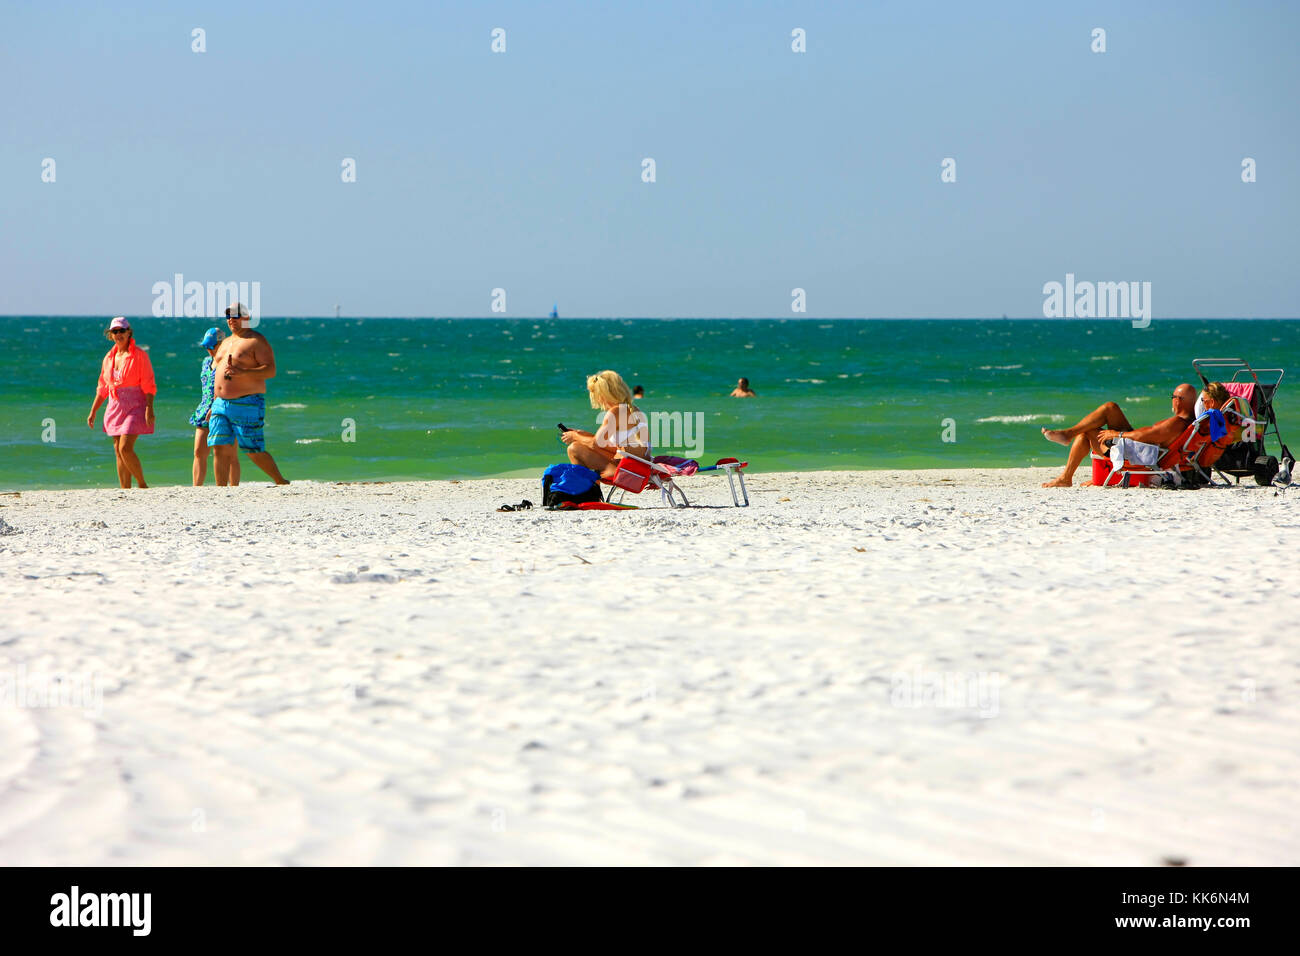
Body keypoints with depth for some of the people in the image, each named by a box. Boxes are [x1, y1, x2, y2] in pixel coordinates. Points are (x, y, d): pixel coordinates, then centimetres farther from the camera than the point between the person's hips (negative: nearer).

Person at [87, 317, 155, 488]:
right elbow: (102, 388, 19)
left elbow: (149, 385, -9)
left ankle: (142, 485, -2)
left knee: (125, 448, -17)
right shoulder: (109, 358, 12)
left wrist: (149, 409, -19)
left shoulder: (139, 355, -5)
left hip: (135, 408, -7)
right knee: (118, 452, 4)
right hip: (115, 408, 7)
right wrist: (93, 412, 16)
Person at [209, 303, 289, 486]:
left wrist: (242, 373, -26)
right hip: (221, 405, 7)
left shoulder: (257, 341, -4)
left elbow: (271, 370, -15)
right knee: (220, 449, -3)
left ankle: (281, 482, 12)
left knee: (254, 452, -5)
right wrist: (214, 404, 21)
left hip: (247, 405, -7)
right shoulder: (226, 343, 21)